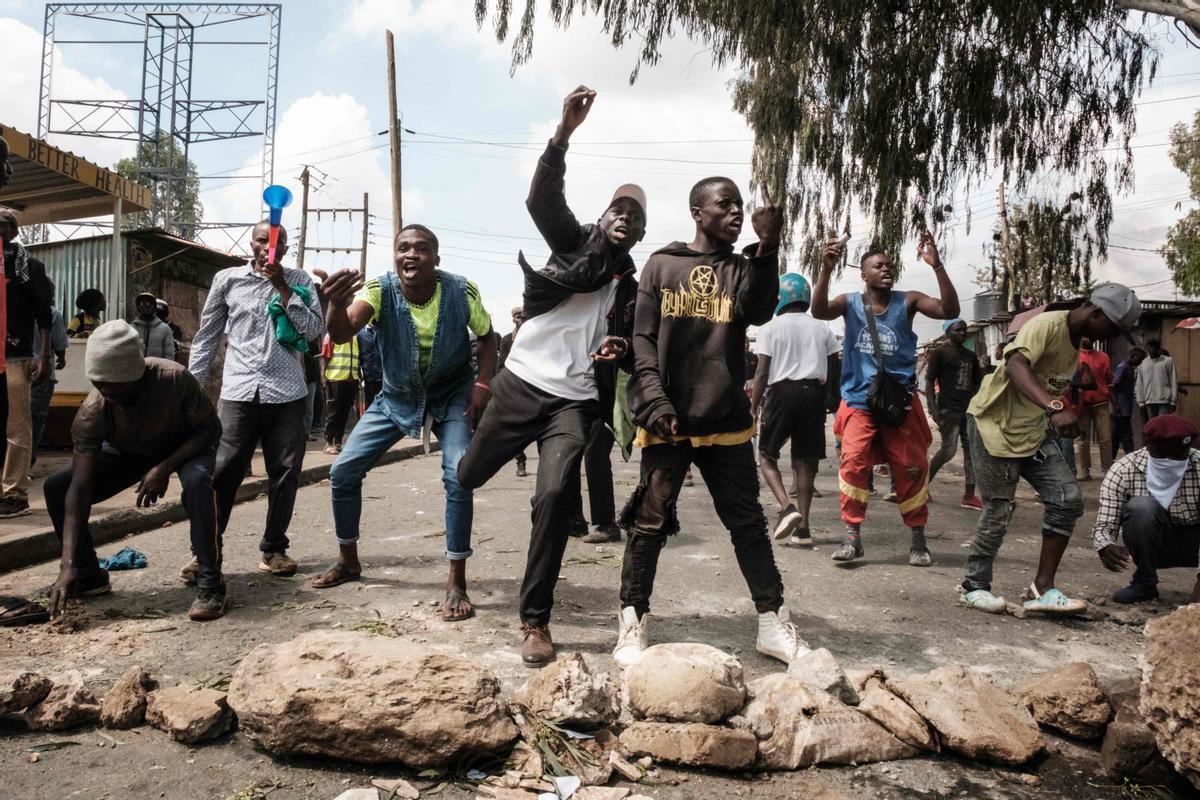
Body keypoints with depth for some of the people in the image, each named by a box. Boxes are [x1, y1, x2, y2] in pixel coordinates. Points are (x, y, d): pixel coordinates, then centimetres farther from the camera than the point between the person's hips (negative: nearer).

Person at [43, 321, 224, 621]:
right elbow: (80, 490, -30)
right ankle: (89, 574, 9)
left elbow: (211, 429, -23)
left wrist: (166, 466, -37)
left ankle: (210, 584, -28)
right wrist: (68, 566, -36)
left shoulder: (174, 379, -37)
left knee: (198, 481, -37)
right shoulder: (91, 414, -29)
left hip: (185, 448, -3)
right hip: (128, 453, 4)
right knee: (56, 487, -12)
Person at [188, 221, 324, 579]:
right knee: (222, 472, -5)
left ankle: (274, 549, 18)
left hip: (287, 393, 1)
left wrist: (282, 287, -7)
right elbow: (206, 337, 13)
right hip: (239, 392, -1)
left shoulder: (298, 281, 10)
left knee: (285, 473, 4)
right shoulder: (227, 279, 8)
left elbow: (315, 330, -3)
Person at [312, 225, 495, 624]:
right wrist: (337, 304, -63)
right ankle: (348, 560, 24)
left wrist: (483, 384, -18)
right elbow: (341, 334, -40)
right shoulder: (380, 290, -22)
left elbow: (487, 336, -2)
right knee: (343, 471, -1)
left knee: (458, 476, -22)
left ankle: (456, 582, -8)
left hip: (451, 396, -2)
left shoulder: (461, 292, -21)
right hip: (397, 396, 2)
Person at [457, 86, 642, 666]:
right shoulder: (574, 243, 7)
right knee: (468, 476, 6)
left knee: (554, 495, -17)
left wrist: (618, 351, -9)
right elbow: (542, 199, -11)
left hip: (575, 402, 0)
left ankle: (535, 621, -6)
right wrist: (565, 132, -25)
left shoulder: (633, 291, 12)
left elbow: (635, 354, 17)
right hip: (520, 383, 0)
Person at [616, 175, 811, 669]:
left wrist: (767, 248, -21)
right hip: (668, 422, -2)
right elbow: (643, 338, 2)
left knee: (748, 523, 7)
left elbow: (758, 311, -10)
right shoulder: (662, 265, 7)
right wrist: (653, 400, -11)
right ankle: (633, 623, 12)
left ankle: (773, 623, 16)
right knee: (650, 522, 2)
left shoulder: (743, 269, 12)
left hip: (727, 422, 2)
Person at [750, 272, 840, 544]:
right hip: (814, 392, 3)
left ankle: (787, 507, -13)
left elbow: (762, 372, -5)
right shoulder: (821, 328, 12)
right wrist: (830, 403, 14)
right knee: (804, 460, 7)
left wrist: (753, 407, -2)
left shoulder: (770, 328, 1)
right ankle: (802, 527, 6)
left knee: (766, 455, 9)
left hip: (782, 391, -3)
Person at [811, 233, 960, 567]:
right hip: (859, 401, -1)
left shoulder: (907, 301, 0)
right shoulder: (850, 302, 0)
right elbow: (819, 311, -19)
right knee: (853, 465, -12)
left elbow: (950, 310, -13)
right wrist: (826, 270, -33)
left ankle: (917, 538, 18)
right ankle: (852, 536, -4)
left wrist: (936, 266, -23)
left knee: (911, 469, 5)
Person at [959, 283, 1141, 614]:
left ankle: (1042, 588, 5)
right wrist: (1055, 408, -51)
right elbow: (1015, 366, -38)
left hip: (1034, 431, 9)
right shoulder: (1047, 325, -20)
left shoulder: (1075, 340, 9)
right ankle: (974, 586, 15)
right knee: (997, 513, -4)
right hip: (996, 426, -9)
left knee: (1068, 499, -2)